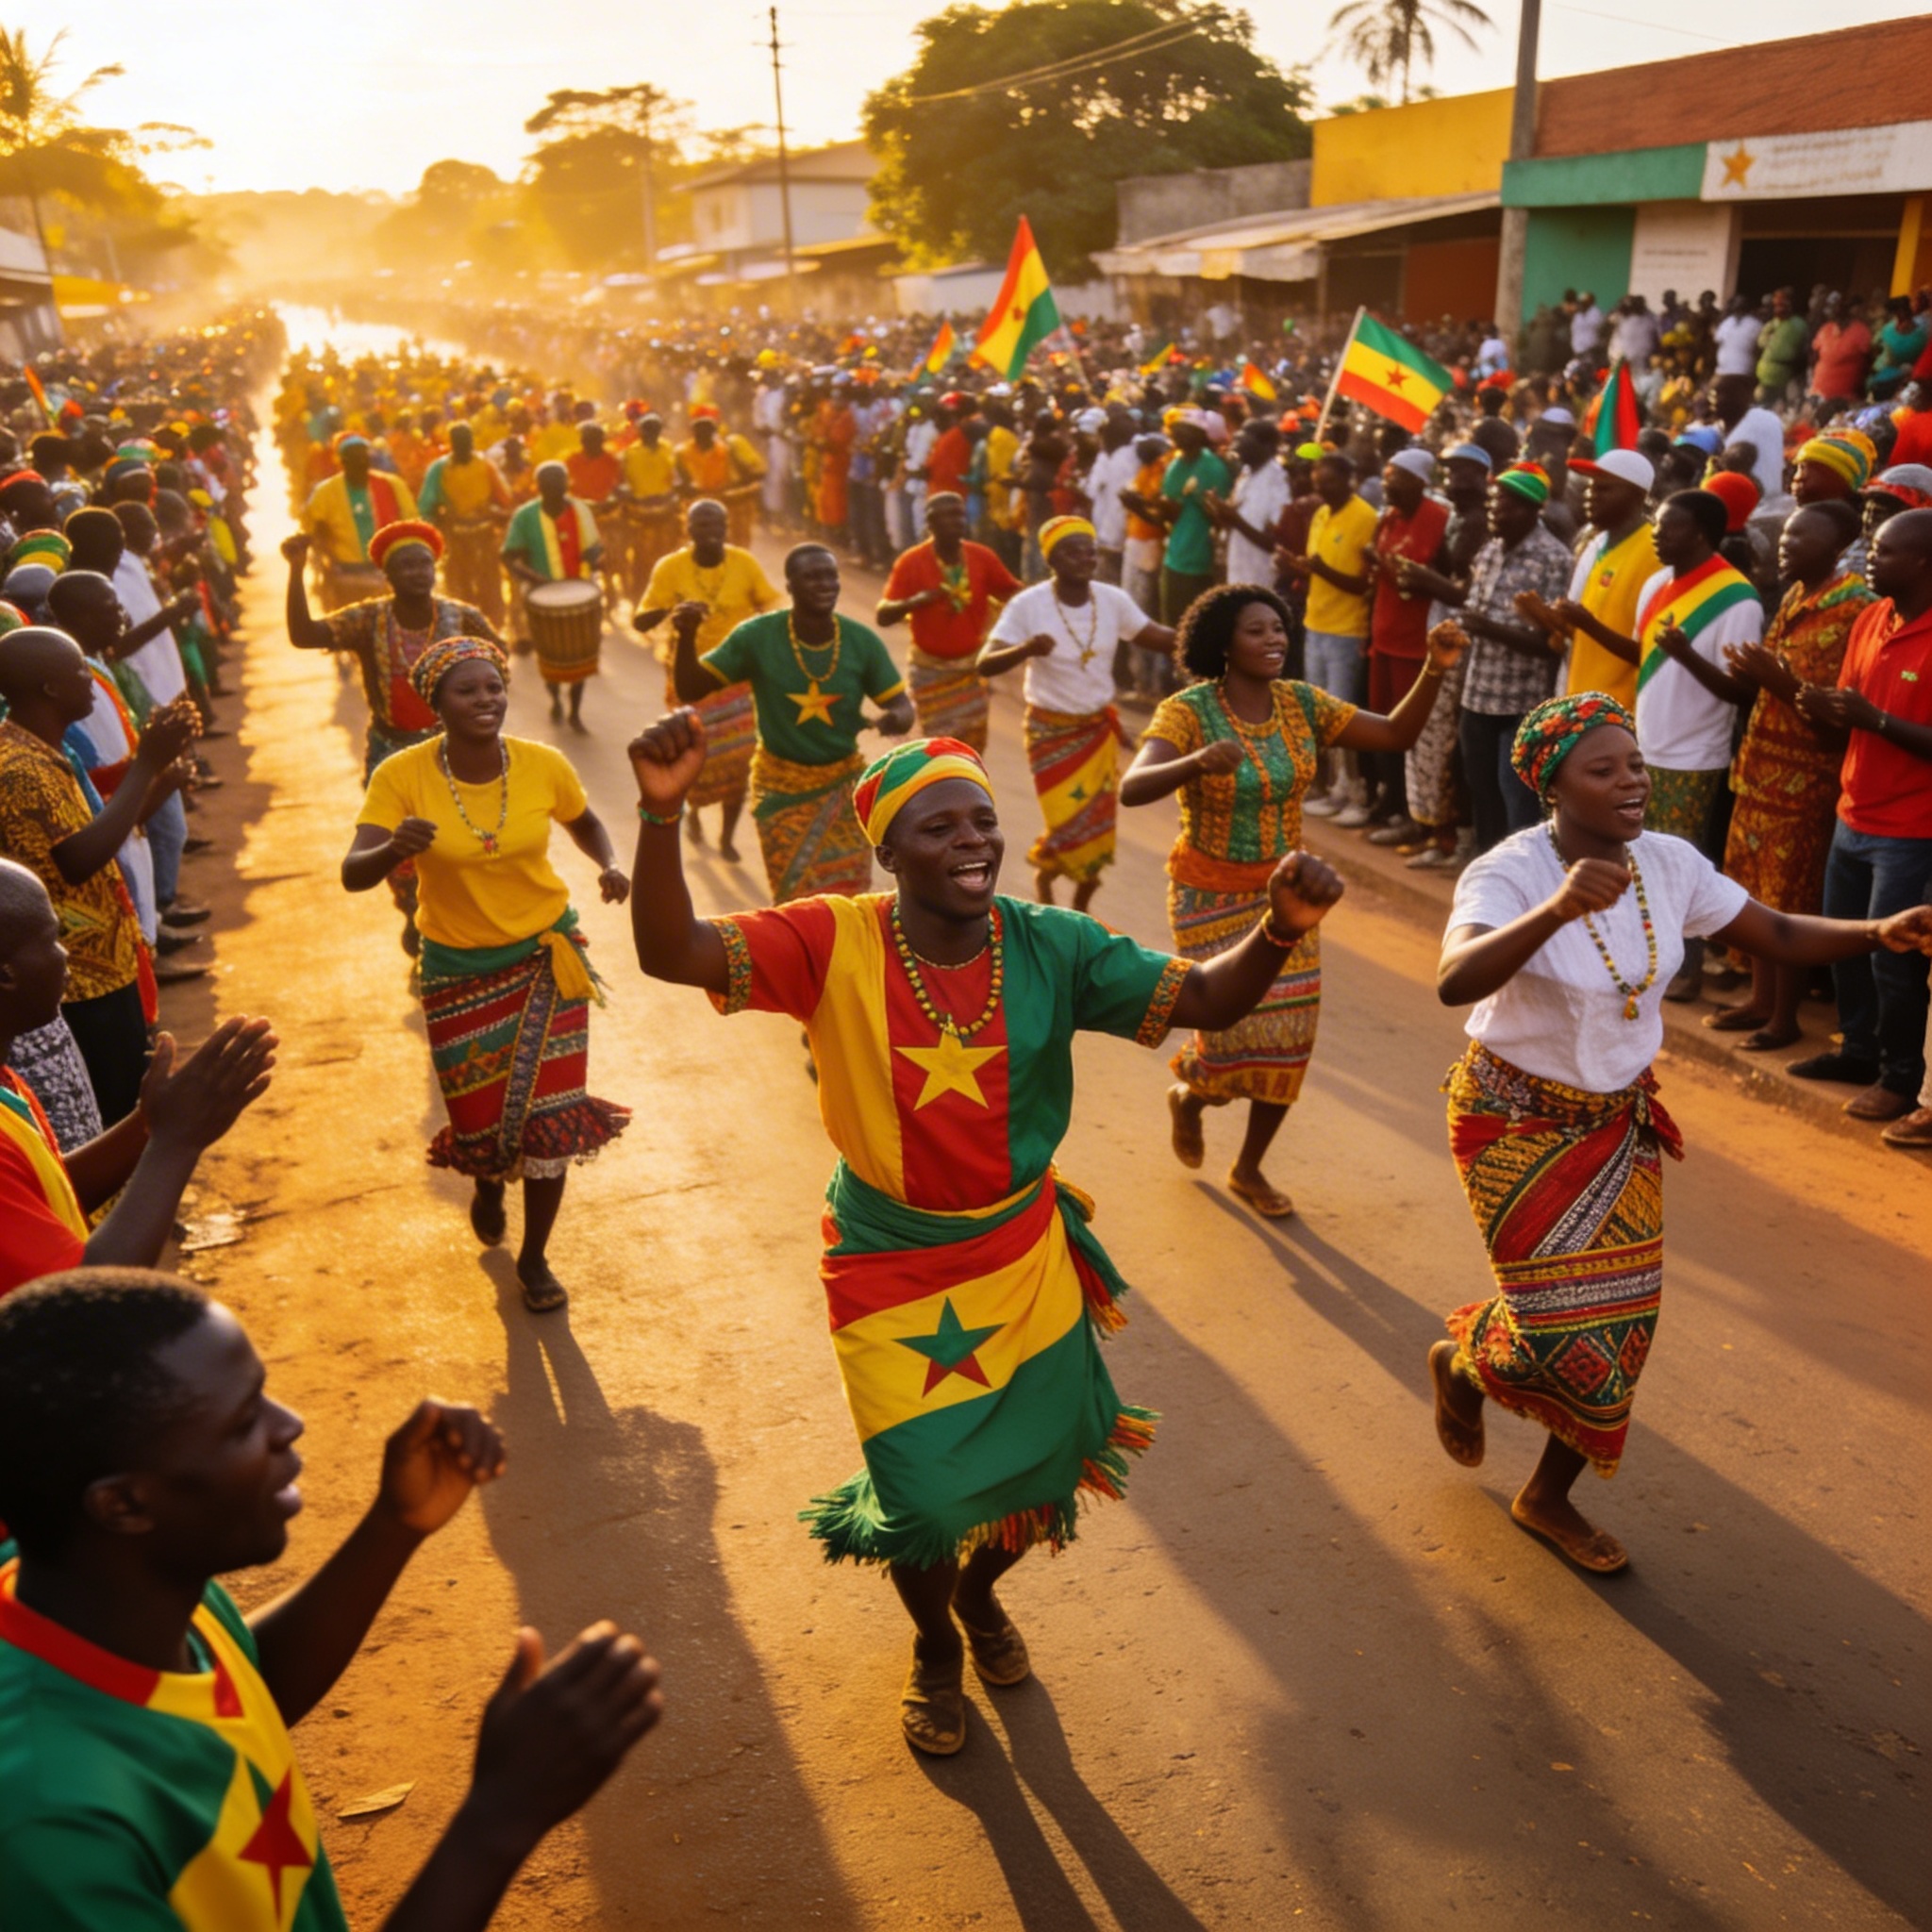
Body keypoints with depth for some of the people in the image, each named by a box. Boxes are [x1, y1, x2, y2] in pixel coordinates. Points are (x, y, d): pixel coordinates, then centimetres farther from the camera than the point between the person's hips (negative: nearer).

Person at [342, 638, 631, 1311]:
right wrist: (395, 849, -45)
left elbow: (585, 823, 8)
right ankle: (488, 1182, 51)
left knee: (549, 1114, 1)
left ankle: (535, 1257, 24)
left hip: (545, 957, 1)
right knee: (481, 1116, 12)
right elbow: (353, 874, -24)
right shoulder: (402, 776, -17)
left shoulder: (542, 764, -12)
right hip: (458, 968, 0)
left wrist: (610, 865, -12)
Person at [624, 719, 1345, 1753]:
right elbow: (671, 953, -29)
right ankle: (936, 1650, 44)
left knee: (1043, 1458, 17)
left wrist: (1280, 929, -36)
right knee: (922, 1490, 5)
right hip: (891, 1269, -2)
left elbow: (1203, 998, -15)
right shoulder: (837, 943, -20)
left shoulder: (1049, 948, -14)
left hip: (1023, 1254, 3)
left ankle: (980, 1589, 55)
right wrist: (660, 815, -46)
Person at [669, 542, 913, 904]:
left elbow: (902, 705, -6)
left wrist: (895, 720, -31)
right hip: (782, 788, -1)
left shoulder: (862, 641, -11)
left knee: (849, 897, 8)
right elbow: (689, 691, -13)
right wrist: (687, 636, -32)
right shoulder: (758, 636, -16)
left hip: (844, 784, 2)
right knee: (796, 901, 7)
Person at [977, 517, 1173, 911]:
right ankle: (1043, 876, 27)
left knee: (1100, 824, 8)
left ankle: (1080, 909, 31)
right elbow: (985, 665, -25)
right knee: (1070, 823, -7)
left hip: (1100, 727, 4)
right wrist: (1026, 649, -44)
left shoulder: (1113, 599, -8)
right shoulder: (1028, 605, -19)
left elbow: (1156, 636, 2)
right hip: (1051, 730, -4)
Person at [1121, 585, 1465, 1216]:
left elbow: (1396, 735, -2)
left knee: (1289, 1034, 3)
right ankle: (1188, 1097, 33)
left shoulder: (1302, 704, -3)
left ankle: (1249, 1169, 26)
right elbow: (1131, 789, -35)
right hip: (1212, 893, -5)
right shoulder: (1188, 711, -19)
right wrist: (1197, 761, -54)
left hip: (1283, 890, 5)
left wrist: (1435, 669, -18)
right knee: (1236, 1032, -7)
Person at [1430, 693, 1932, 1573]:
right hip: (1517, 1120, -6)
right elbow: (1454, 981, -43)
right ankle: (1462, 1362, 31)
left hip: (1621, 1120, 6)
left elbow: (1778, 935, 1)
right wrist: (1554, 911, -58)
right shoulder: (1508, 874, -25)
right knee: (1558, 1326, -7)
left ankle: (1550, 1496, 31)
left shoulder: (1670, 864, -6)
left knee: (1617, 1324, 9)